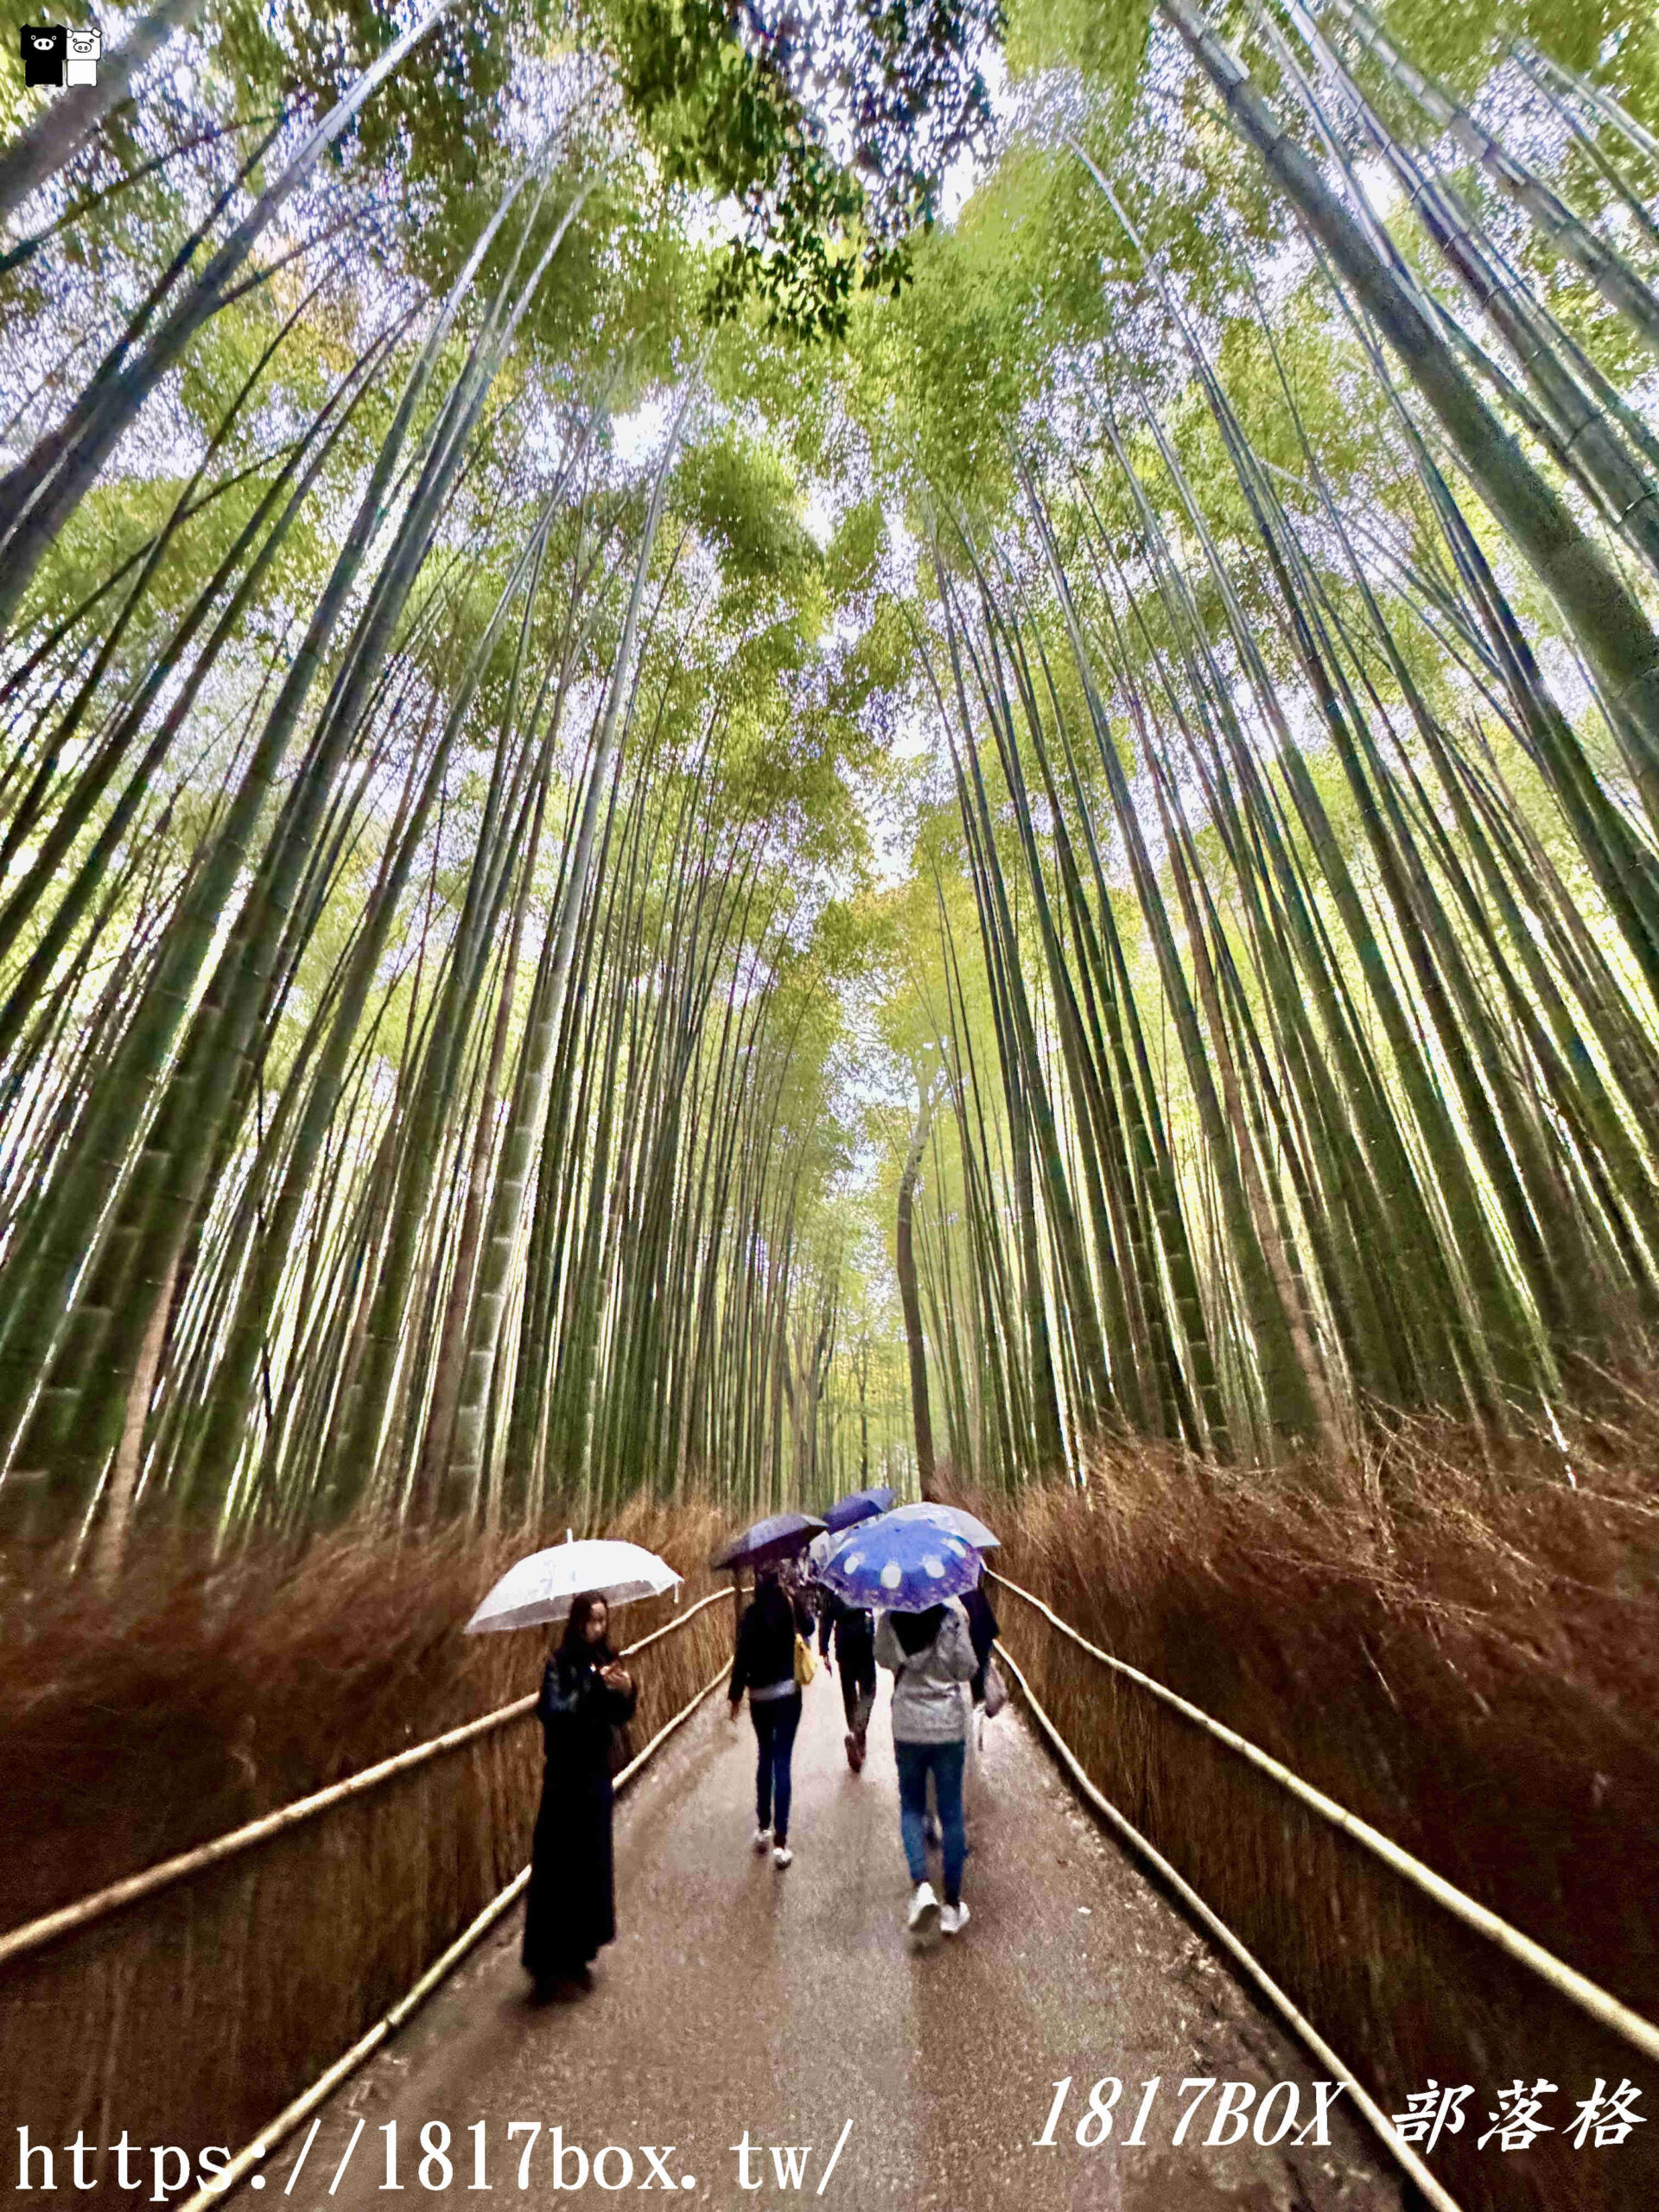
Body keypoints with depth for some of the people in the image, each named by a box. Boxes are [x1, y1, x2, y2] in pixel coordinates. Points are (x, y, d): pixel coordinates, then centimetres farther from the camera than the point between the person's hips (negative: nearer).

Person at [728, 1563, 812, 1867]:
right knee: (782, 1763, 4)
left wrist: (735, 1695, 2)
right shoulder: (790, 1607, -14)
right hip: (787, 1692, -2)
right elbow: (808, 1628, 6)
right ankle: (780, 1841, 3)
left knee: (765, 1758, 21)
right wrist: (795, 1599, 5)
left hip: (758, 1696, 2)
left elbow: (741, 1657, -9)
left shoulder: (750, 1615, -12)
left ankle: (763, 1828, 32)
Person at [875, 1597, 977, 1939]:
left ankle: (922, 1885, 1)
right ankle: (953, 1905, 23)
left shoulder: (890, 1617, -12)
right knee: (951, 1813, 15)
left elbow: (882, 1658, 3)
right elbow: (967, 1670, -11)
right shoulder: (952, 1613, -18)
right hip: (949, 1725, -1)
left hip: (907, 1725, 1)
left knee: (911, 1808, 18)